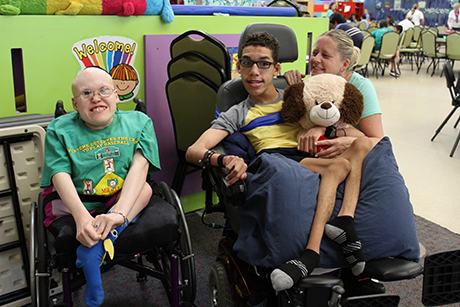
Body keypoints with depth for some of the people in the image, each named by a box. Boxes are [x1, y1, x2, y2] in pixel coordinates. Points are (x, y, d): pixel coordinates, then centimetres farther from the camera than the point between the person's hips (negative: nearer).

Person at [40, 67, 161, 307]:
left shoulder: (138, 122, -3)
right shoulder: (60, 129, -3)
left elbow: (139, 165, -17)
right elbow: (61, 176, -15)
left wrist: (119, 212, -35)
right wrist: (82, 217, -35)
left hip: (124, 199, 0)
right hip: (75, 204, 1)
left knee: (145, 189, -27)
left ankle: (98, 243, -31)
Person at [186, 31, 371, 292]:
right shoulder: (237, 115, 18)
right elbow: (193, 151, 1)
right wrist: (224, 159, -23)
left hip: (311, 159, 4)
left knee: (362, 144, -25)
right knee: (338, 167, -30)